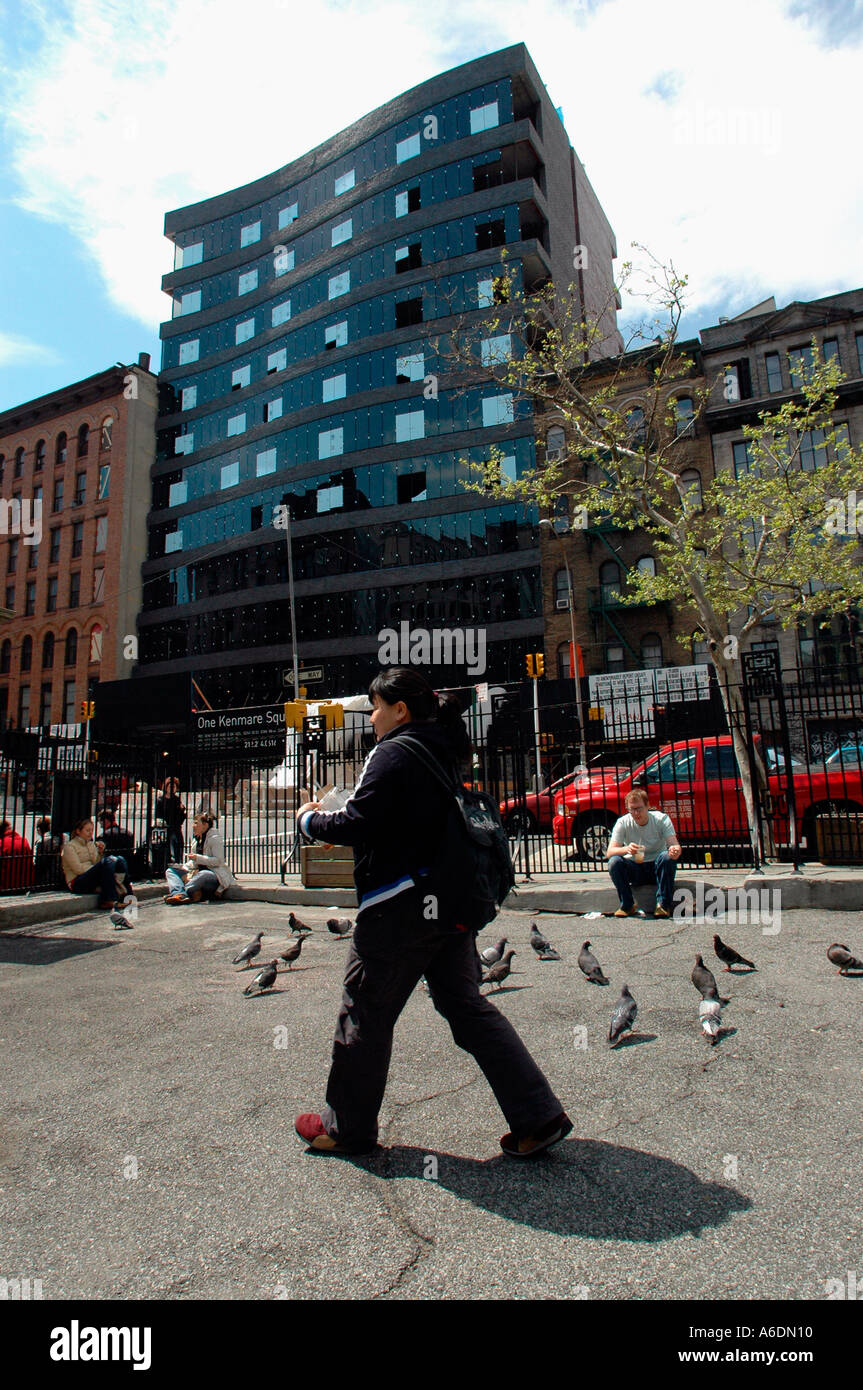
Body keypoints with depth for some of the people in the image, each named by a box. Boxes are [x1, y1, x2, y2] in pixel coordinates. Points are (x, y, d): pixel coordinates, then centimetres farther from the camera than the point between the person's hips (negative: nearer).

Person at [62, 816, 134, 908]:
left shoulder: (91, 844, 21)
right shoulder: (69, 846, 0)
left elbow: (96, 862, 11)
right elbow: (78, 869, -12)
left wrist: (100, 852, -5)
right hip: (77, 883, -7)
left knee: (120, 860, -17)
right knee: (107, 862, -31)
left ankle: (127, 895, -27)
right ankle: (110, 900, -34)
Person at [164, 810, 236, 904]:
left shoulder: (215, 839, -10)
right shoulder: (197, 840, 17)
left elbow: (218, 861, -19)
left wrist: (198, 858, -23)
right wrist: (182, 867, 2)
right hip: (199, 873, 9)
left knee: (203, 874, -45)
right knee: (170, 871, -3)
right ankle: (179, 893, -33)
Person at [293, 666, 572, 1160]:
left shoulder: (393, 753, -13)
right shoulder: (442, 753, 14)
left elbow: (356, 825, -18)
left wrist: (310, 821, 1)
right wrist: (332, 818, 19)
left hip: (398, 905, -8)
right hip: (448, 900, 9)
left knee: (366, 1013, 9)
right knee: (468, 1006, 15)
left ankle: (347, 1127, 28)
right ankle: (539, 1117, 15)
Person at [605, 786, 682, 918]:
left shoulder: (661, 819, -10)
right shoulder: (623, 823, -10)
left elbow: (675, 845, -21)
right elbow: (609, 852, -19)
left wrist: (675, 850, -47)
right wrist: (626, 849, -42)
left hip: (656, 868, -1)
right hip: (634, 870, 1)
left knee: (667, 856, -32)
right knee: (614, 861, -28)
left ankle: (663, 905, -18)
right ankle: (627, 905, -9)